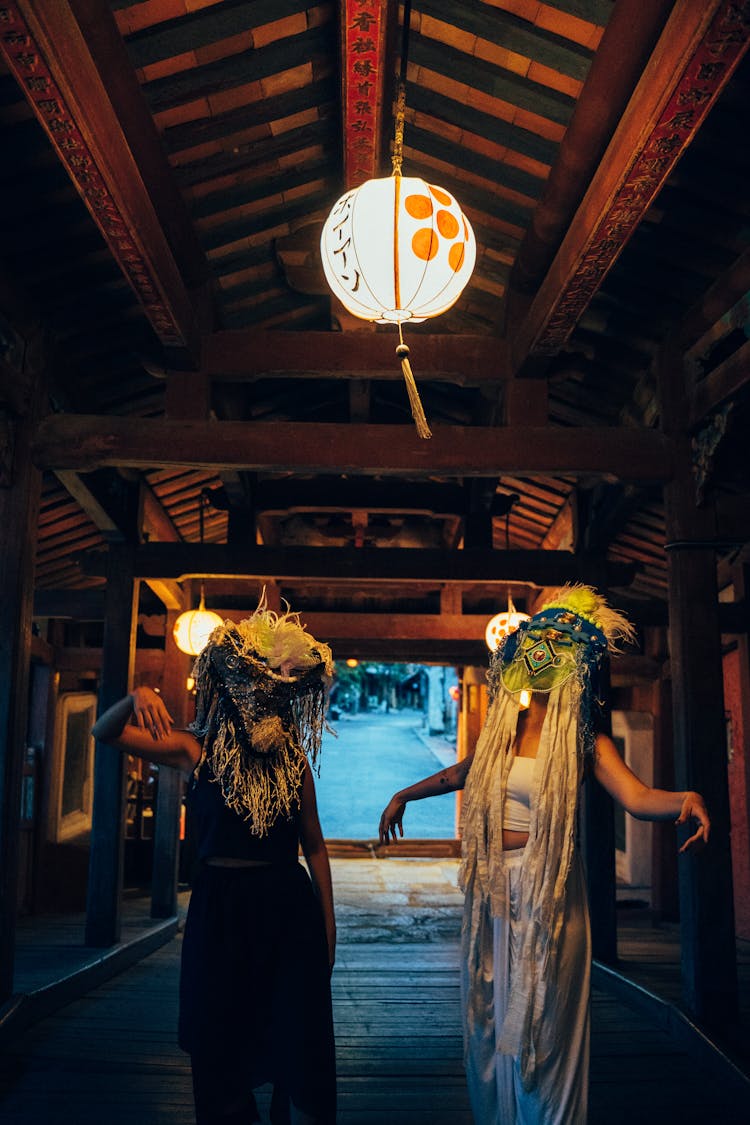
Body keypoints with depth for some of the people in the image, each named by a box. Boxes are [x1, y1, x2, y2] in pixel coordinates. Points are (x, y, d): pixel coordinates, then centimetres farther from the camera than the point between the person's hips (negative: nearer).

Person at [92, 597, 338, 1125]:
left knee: (300, 1046, 6)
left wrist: (327, 927, 6)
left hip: (289, 908, 1)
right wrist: (138, 698, -23)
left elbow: (315, 846, 6)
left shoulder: (294, 760, 1)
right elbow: (105, 731, -3)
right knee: (222, 1042, 12)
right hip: (219, 908, 0)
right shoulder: (197, 750, -2)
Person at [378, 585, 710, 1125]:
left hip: (548, 893, -5)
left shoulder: (582, 740, -8)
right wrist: (404, 795, 33)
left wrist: (684, 801, -43)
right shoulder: (501, 730, 6)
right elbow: (459, 773, 25)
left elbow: (636, 795, -23)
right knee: (490, 1019, 16)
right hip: (491, 892, 5)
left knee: (541, 1025, 3)